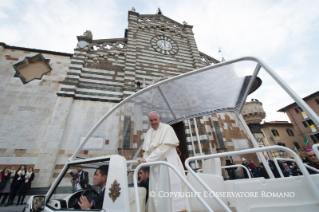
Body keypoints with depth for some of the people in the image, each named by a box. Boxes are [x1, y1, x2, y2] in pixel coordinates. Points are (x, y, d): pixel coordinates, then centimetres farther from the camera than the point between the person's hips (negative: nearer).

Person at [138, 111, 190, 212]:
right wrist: (144, 161, -4)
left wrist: (148, 159, -18)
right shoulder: (148, 133, 13)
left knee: (171, 189, -5)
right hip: (155, 166, 6)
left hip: (168, 163, -5)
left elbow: (165, 147, -16)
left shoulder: (167, 128, -6)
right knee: (157, 192, 6)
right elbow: (146, 150, 14)